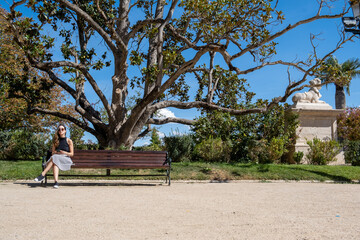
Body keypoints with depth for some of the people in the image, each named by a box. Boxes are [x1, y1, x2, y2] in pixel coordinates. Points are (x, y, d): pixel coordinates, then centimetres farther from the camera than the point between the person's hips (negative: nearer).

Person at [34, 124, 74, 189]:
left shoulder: (69, 141, 7)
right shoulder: (56, 141, 16)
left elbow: (71, 154, 3)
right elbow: (52, 153, 14)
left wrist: (64, 153, -16)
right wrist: (56, 152, -8)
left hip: (66, 159, -2)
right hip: (57, 157, 3)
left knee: (55, 158, -34)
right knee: (55, 162, -36)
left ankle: (42, 175, -38)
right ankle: (56, 182, -51)